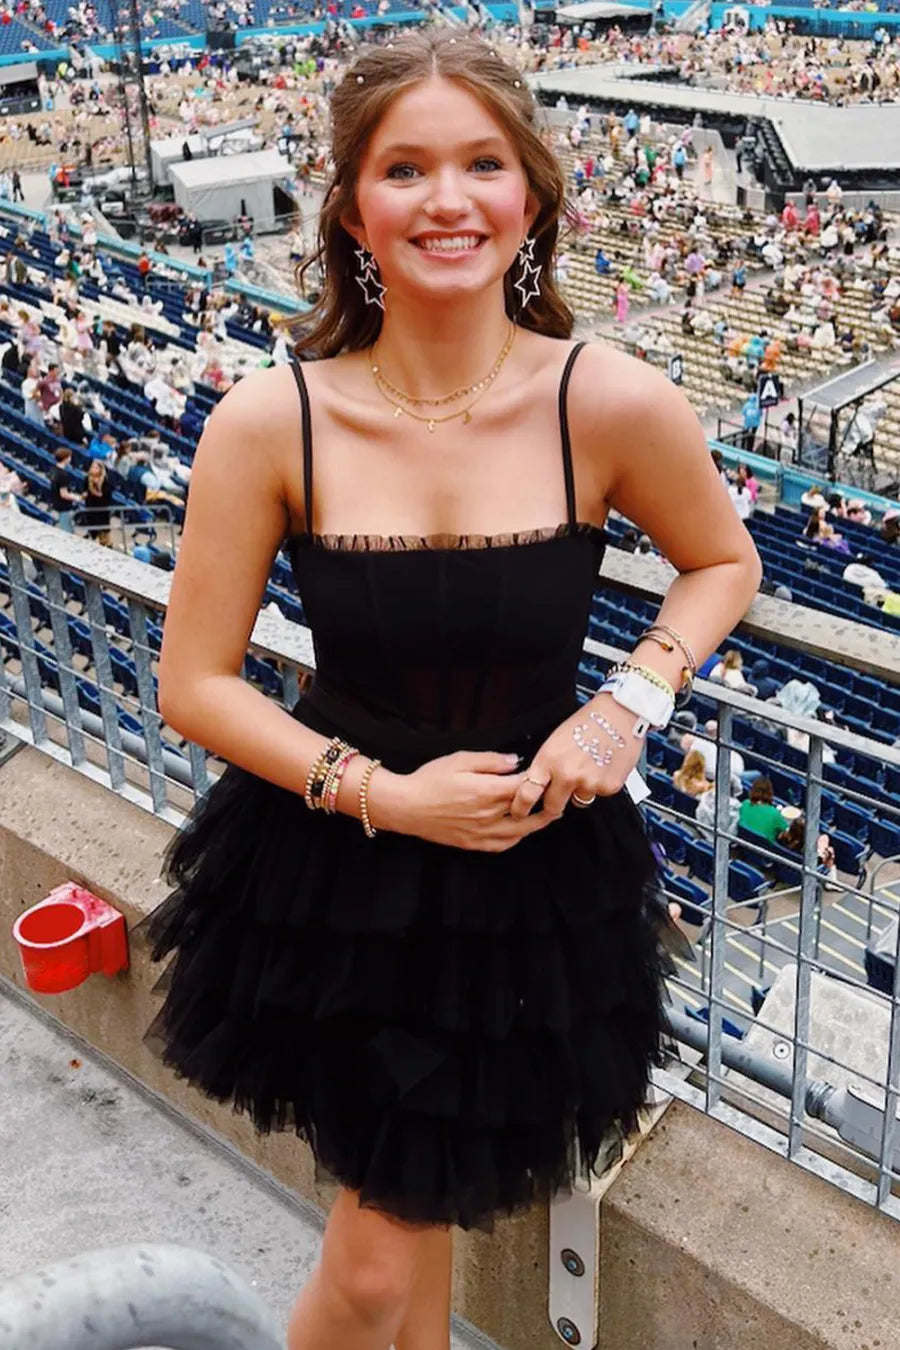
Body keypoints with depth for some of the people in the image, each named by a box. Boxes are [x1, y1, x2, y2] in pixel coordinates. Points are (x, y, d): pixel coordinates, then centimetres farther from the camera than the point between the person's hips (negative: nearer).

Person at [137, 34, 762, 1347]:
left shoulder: (614, 404, -16)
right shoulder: (270, 423, -16)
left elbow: (724, 562, 4)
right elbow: (194, 685, -7)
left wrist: (628, 705, -13)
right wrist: (384, 794, -17)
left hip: (539, 876, 1)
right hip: (331, 877, 0)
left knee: (414, 1202, 21)